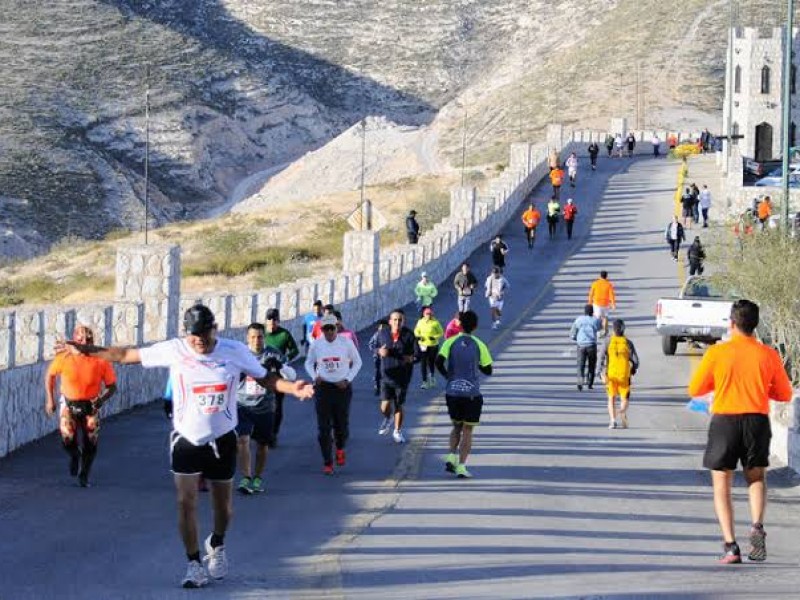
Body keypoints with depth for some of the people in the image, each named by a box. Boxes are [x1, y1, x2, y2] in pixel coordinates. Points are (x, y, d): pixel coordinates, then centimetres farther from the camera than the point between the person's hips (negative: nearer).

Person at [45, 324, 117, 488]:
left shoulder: (101, 360, -15)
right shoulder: (64, 357, -15)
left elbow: (112, 386, -5)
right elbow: (50, 375, 4)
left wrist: (102, 399, -24)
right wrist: (50, 399, 1)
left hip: (90, 406, 1)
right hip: (68, 403, -1)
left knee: (90, 442, -3)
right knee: (68, 438, -17)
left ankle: (83, 476, 23)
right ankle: (74, 455, 22)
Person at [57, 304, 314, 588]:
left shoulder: (235, 351, -10)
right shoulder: (173, 350, -12)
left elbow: (264, 378, 1)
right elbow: (128, 355, -6)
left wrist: (292, 388, -18)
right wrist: (84, 349, -8)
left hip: (222, 440, 1)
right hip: (186, 439, -1)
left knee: (223, 506, 11)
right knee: (186, 502, -10)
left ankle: (216, 545, 42)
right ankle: (194, 565, 1)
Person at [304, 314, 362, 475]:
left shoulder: (346, 343, -5)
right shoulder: (316, 345, -1)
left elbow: (357, 362, 6)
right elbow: (309, 363, 14)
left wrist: (348, 379, -5)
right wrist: (315, 377, -5)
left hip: (342, 387, -1)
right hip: (323, 387, 1)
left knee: (342, 424, 3)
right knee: (323, 427, -4)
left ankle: (340, 449, 36)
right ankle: (327, 463, 3)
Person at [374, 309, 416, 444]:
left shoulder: (409, 335, -8)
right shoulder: (383, 334, -2)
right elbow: (377, 348, 14)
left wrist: (411, 358, -24)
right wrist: (380, 352, -9)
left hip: (402, 376, -1)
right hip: (387, 375, 1)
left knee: (399, 406, 10)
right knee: (385, 407, -7)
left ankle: (397, 431, 30)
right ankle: (388, 418, 29)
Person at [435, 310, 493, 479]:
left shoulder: (451, 342, -1)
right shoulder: (479, 345, -2)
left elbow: (439, 362, -13)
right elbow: (488, 370, 2)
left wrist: (447, 375, 5)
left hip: (452, 393, 2)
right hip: (472, 394, -2)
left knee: (456, 427, 21)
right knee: (467, 431, 4)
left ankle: (452, 457, 2)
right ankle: (461, 467, -4)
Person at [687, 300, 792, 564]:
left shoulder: (717, 353, -5)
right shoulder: (768, 355, 0)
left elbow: (695, 389, 2)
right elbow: (785, 394, 8)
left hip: (724, 420, -2)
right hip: (758, 421, 2)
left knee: (722, 485, 7)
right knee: (756, 477, 21)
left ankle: (730, 545, -5)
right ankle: (757, 525, -5)